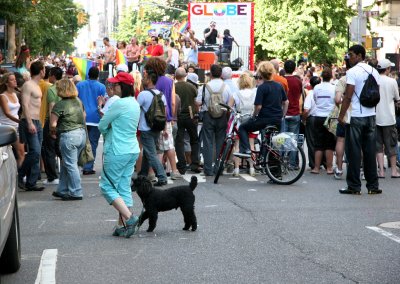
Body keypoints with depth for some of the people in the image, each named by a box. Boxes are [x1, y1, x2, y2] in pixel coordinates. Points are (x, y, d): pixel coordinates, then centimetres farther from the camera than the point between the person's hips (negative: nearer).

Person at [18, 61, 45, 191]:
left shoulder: (37, 86, 19)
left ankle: (31, 183, 7)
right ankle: (19, 176, -3)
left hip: (37, 122, 9)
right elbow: (25, 105, -17)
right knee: (35, 151, -16)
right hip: (29, 122, -9)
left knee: (36, 153, 6)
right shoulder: (28, 85, -10)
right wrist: (30, 123, -24)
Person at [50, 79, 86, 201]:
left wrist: (53, 132, 5)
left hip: (68, 136, -7)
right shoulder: (78, 101, 9)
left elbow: (53, 124, -14)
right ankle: (62, 190, 23)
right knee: (66, 163, 17)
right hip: (82, 134, 7)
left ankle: (76, 193, 3)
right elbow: (84, 116, 20)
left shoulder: (59, 105, -12)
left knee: (70, 165, 1)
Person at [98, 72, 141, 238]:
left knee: (107, 186, 0)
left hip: (117, 151, -9)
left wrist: (106, 132, 9)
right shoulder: (135, 104, 11)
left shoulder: (120, 103, -17)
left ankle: (129, 217, -11)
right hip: (132, 150, 9)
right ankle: (123, 224, 9)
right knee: (124, 187, 10)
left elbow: (102, 126, -9)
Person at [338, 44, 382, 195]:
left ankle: (354, 186, 2)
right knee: (370, 151, 10)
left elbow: (348, 96, -14)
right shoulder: (374, 71, 10)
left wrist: (341, 115, -9)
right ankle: (373, 186, 11)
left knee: (354, 152, 0)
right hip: (371, 115, 6)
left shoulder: (352, 71, -10)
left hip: (356, 116, -6)